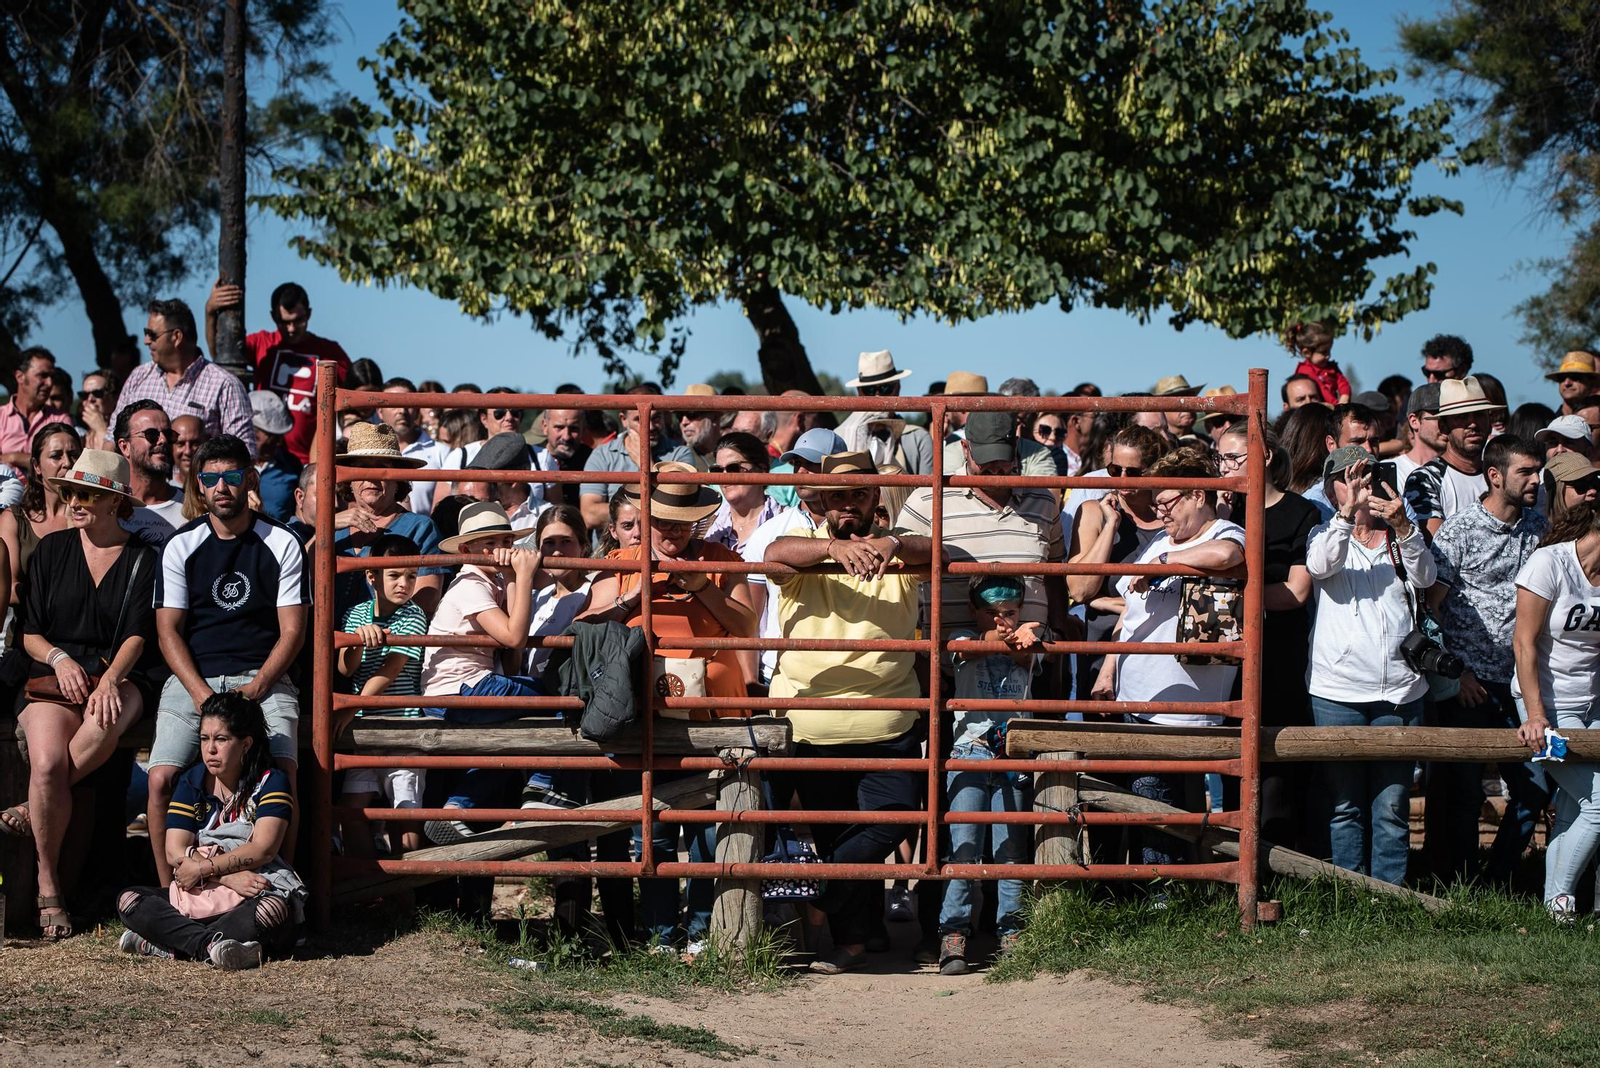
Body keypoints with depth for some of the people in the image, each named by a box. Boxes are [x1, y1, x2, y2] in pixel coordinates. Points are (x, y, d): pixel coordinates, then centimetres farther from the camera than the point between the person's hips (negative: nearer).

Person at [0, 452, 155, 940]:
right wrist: (59, 659, -9)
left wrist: (109, 679, -20)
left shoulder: (142, 558, 8)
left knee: (105, 724, -39)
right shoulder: (52, 549, 12)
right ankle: (48, 886, -14)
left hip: (119, 676, -1)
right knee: (47, 763, -29)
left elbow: (137, 635, -2)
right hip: (51, 676, 1)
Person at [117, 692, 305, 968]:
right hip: (197, 894, 4)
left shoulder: (271, 782, 1)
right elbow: (175, 852, -3)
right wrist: (228, 876, -18)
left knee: (275, 909, -39)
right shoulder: (191, 783, 9)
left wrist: (202, 868, -16)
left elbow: (263, 850, -12)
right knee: (128, 901, -20)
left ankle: (168, 945, -37)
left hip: (255, 891, -4)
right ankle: (211, 944, -41)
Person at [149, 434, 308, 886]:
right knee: (162, 777, -22)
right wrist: (202, 694, -11)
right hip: (193, 679, 1)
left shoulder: (282, 544, 6)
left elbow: (292, 631, 3)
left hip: (263, 679, -1)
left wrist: (255, 689, -12)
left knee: (281, 772, -27)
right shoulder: (181, 546, 8)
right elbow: (169, 631, 4)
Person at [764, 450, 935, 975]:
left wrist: (892, 545, -39)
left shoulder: (895, 551, 8)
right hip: (810, 722, 0)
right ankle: (848, 939, 20)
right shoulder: (804, 547, 5)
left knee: (891, 819, -13)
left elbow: (931, 551, -15)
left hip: (887, 723, 0)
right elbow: (776, 553, -19)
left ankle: (812, 904, 5)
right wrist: (835, 547, -39)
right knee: (831, 834, 8)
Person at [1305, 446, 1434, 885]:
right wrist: (1347, 513, -31)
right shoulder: (1326, 535, 8)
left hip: (1400, 690, 2)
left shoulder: (1399, 538, 13)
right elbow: (1319, 565, -16)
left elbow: (1425, 577, -7)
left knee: (1392, 807, 1)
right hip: (1338, 691, -1)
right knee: (1346, 806, 1)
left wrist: (1403, 527, -24)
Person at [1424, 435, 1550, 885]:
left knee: (1535, 788, 2)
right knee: (1463, 792, 0)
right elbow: (1430, 604, -6)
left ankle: (1495, 881, 18)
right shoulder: (1460, 529, -8)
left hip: (1515, 681, 5)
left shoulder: (1538, 527, 8)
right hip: (1467, 681, -5)